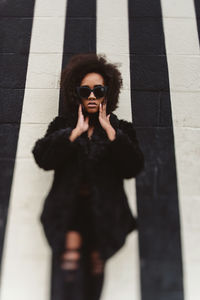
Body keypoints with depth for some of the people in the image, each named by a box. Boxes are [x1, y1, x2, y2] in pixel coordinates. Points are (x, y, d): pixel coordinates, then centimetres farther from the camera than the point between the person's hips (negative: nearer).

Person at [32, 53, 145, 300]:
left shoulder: (121, 128, 14)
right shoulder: (63, 125, 14)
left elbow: (133, 168, -3)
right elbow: (42, 158, -2)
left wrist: (109, 131, -6)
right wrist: (76, 132, -6)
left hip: (104, 211, 1)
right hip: (69, 206, 0)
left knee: (96, 261, -11)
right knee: (71, 244, -24)